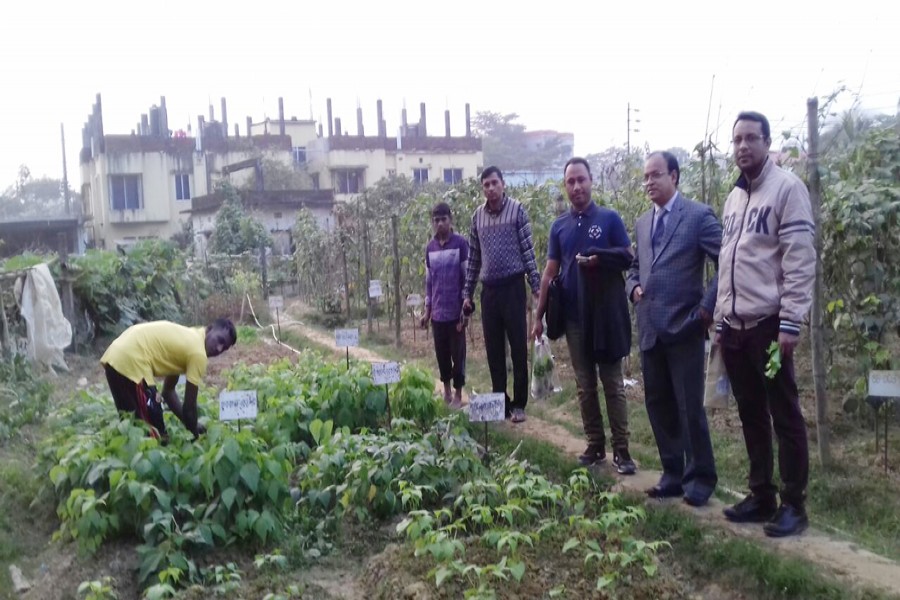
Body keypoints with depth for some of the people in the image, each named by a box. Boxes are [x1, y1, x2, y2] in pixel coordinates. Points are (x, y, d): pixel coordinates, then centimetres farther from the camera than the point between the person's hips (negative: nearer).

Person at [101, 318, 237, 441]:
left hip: (115, 357, 10)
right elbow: (189, 406, -2)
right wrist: (195, 435, 13)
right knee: (155, 431, -1)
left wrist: (191, 425, 27)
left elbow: (168, 391, 27)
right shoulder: (198, 353, -7)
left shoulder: (188, 339, 20)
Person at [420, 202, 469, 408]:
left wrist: (466, 308, -9)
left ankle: (458, 395, 13)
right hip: (437, 312, 4)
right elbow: (428, 281, 13)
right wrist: (427, 310, 11)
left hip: (455, 311, -4)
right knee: (441, 353, 10)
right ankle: (446, 391, 23)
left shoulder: (461, 243, -6)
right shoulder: (430, 247, 8)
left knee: (457, 354, 2)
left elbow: (467, 277, -6)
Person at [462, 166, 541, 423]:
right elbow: (473, 258, 13)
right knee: (493, 351, 8)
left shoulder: (516, 210, -3)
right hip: (489, 290, 4)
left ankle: (519, 404, 11)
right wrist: (467, 293, 12)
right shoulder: (477, 216, 8)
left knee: (518, 348, 1)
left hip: (513, 287, -4)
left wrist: (536, 286, -8)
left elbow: (527, 250, -4)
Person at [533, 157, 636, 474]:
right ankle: (595, 445, 18)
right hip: (575, 317, 3)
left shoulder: (609, 218, -1)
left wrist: (598, 258, -18)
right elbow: (550, 273, 10)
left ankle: (621, 449, 7)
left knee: (613, 384, 2)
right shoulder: (559, 226, 9)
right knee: (585, 386, 8)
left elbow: (628, 257, -1)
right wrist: (539, 315, 7)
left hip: (607, 314, -3)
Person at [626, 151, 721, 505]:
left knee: (689, 407, -1)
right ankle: (672, 474, 24)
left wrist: (708, 306, -12)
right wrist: (634, 288, 6)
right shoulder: (642, 223, 15)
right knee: (658, 405, 11)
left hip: (684, 328, -6)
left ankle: (700, 478, 16)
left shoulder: (698, 216, -5)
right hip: (649, 328, 6)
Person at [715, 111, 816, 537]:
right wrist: (720, 320, 15)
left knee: (784, 415, 1)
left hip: (769, 323, -7)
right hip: (734, 326, 7)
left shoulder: (787, 188, -6)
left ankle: (793, 505, 10)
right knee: (751, 415, 13)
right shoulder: (734, 198, 17)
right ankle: (761, 497, 23)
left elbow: (800, 261, -12)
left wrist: (790, 323, -18)